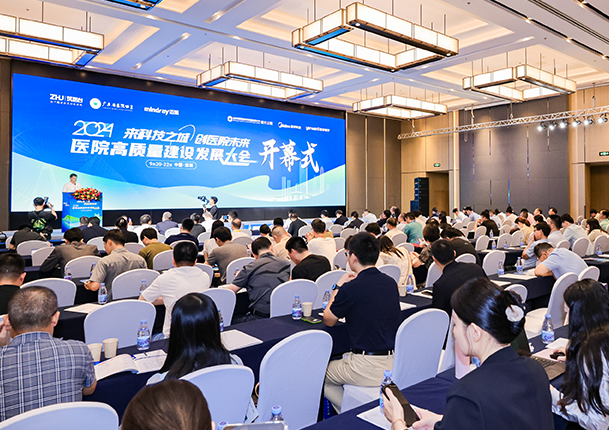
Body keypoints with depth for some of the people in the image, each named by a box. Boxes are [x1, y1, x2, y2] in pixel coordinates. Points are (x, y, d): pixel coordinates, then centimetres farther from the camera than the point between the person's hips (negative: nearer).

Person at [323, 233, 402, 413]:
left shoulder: (350, 289, -18)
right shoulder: (391, 283, 1)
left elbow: (328, 320, 0)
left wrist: (338, 287, 9)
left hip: (368, 369, -7)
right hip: (395, 365, 7)